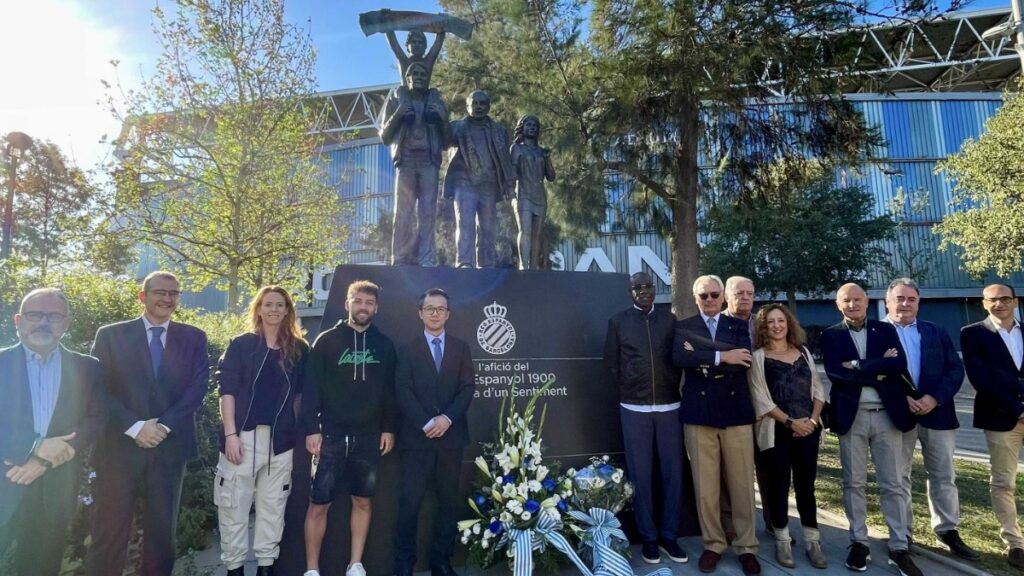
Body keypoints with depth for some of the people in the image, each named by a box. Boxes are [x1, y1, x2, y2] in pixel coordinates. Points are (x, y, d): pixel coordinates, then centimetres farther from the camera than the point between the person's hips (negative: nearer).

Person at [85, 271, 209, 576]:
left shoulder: (193, 338, 6)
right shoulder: (110, 335, 3)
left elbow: (198, 387, -2)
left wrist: (164, 426, -13)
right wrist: (135, 427, -15)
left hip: (170, 446, 1)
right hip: (120, 445, -1)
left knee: (162, 528, 11)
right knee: (110, 528, 5)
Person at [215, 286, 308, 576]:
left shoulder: (299, 349, 6)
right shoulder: (241, 344, 0)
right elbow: (227, 390, -3)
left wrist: (303, 430, 5)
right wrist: (230, 433, -11)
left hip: (281, 438, 2)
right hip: (244, 435, -2)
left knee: (273, 505, 10)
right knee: (234, 505, 3)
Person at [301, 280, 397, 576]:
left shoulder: (384, 345, 6)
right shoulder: (327, 341, -1)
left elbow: (389, 391, 8)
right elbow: (312, 387, -4)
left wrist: (388, 428, 4)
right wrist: (311, 429, -10)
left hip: (369, 437, 3)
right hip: (331, 436, -2)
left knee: (363, 501, 11)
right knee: (318, 504, 3)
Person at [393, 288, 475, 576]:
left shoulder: (461, 348, 11)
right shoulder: (408, 349, 7)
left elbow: (467, 388, 2)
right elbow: (403, 391, -3)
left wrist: (448, 417, -12)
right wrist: (426, 422, -14)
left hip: (451, 436, 2)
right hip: (417, 436, -2)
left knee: (449, 500, 8)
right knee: (410, 501, -2)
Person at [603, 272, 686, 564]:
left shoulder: (670, 319, 7)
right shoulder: (618, 321, 3)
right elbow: (611, 363, 5)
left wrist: (672, 388, 5)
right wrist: (628, 391, 5)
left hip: (669, 406, 2)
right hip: (634, 409, -1)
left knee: (673, 472, 7)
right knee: (640, 474, 5)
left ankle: (669, 535, 21)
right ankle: (648, 536, 19)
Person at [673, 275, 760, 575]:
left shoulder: (738, 326, 8)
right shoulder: (683, 326, 6)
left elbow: (742, 362, -10)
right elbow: (679, 357, -14)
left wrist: (702, 361, -11)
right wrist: (720, 357, -17)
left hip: (736, 412, 1)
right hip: (698, 414, -1)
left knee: (742, 484, 7)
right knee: (705, 486, 5)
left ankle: (746, 547, 21)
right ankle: (713, 544, 20)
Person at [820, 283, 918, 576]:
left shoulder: (886, 330, 8)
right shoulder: (831, 335, 3)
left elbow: (900, 364, -8)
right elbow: (835, 372, -12)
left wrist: (859, 365, -15)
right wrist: (878, 370, -12)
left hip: (887, 414, 1)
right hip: (851, 416, -1)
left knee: (893, 484, 6)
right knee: (854, 483, 7)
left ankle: (899, 548, 16)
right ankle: (859, 543, 18)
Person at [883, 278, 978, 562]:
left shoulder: (937, 333, 10)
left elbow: (956, 369, 3)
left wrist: (935, 398, -11)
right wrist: (901, 399, -17)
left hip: (937, 411, 3)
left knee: (943, 475, 11)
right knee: (899, 476, 7)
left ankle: (948, 530, 25)